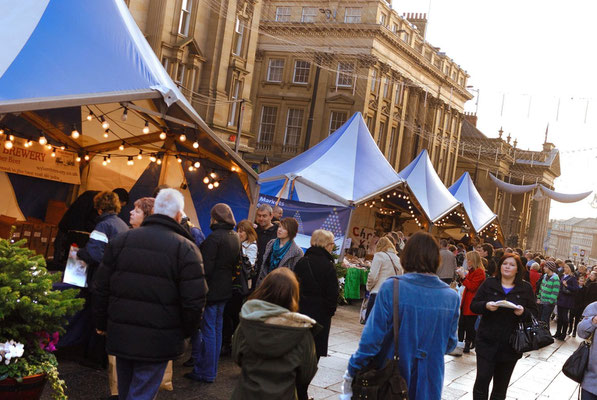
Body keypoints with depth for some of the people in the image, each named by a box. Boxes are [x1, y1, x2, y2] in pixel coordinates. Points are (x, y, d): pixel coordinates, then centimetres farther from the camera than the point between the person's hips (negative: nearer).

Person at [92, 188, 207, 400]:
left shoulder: (122, 240, 2)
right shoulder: (186, 249, -11)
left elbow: (101, 288, 5)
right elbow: (194, 301, -13)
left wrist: (102, 323, 18)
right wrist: (185, 332, 4)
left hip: (121, 335, 4)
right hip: (158, 341, -4)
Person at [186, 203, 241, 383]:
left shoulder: (214, 237, -19)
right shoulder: (235, 237, 7)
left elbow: (206, 268, -21)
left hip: (211, 289, -8)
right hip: (225, 289, 8)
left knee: (208, 331, 0)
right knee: (217, 329, 17)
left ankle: (206, 372, 8)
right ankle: (212, 368, 27)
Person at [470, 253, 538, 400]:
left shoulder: (526, 288, 5)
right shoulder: (489, 283, 3)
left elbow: (534, 313, 5)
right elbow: (473, 305, 2)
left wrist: (523, 312, -16)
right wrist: (486, 306, -18)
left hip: (510, 346, 1)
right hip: (487, 342, -1)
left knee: (501, 385, 11)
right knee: (482, 380, -6)